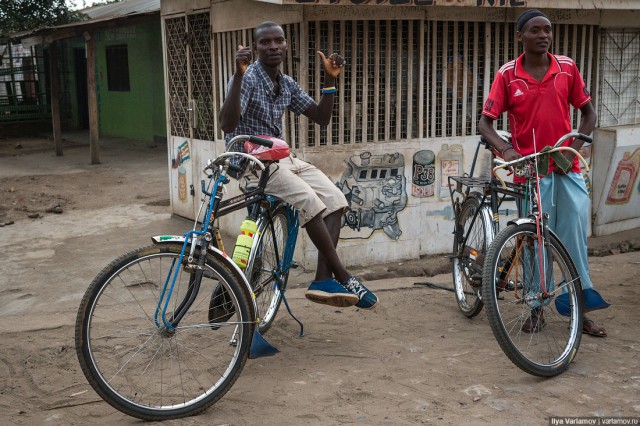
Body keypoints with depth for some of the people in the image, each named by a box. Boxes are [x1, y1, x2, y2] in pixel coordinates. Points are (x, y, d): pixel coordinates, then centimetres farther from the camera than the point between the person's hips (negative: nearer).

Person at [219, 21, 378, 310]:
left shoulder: (287, 85, 9)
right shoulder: (247, 79, -13)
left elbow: (321, 118, 11)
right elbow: (227, 125, -28)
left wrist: (330, 79, 0)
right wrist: (239, 74, -35)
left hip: (281, 157, 8)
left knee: (335, 199, -11)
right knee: (310, 202, -27)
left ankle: (323, 281, -14)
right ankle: (343, 278, -17)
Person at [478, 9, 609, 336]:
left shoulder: (567, 67, 2)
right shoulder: (507, 75, -4)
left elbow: (588, 113, 9)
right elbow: (485, 122, -4)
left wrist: (573, 148, -5)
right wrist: (505, 150, -22)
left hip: (566, 167, 2)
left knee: (575, 235, 2)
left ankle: (580, 308, 15)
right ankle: (536, 308, 19)